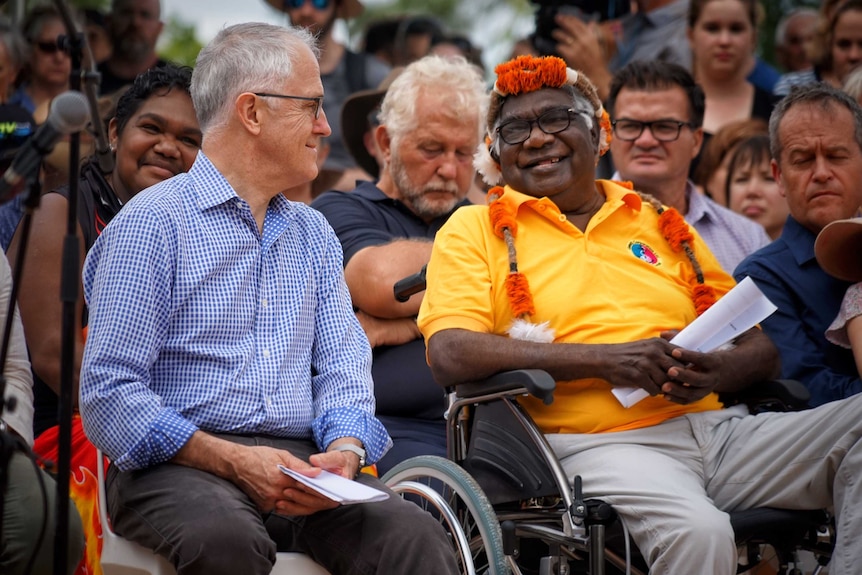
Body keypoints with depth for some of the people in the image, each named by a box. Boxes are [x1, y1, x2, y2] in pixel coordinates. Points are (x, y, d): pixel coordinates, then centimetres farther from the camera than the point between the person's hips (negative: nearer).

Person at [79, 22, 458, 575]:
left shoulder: (313, 233, 21)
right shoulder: (152, 223, 0)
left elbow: (343, 367, 14)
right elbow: (109, 394, -8)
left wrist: (344, 450, -9)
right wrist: (233, 461, -19)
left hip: (302, 463, 4)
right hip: (179, 467, -4)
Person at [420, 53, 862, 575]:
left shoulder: (660, 223, 24)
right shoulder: (475, 231, 12)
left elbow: (761, 350, 21)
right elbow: (450, 355, -6)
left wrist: (716, 372, -5)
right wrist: (605, 360, -11)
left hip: (719, 428, 5)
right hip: (603, 446, -5)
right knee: (699, 531, -37)